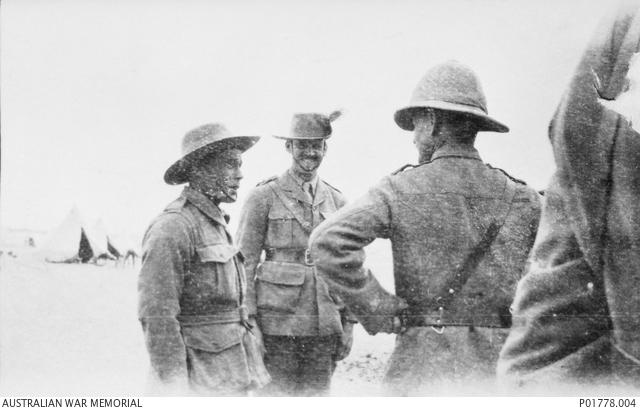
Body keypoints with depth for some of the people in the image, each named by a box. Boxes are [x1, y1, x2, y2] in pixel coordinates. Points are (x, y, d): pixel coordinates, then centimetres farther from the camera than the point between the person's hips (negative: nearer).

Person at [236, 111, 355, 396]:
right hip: (278, 324, -4)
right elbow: (245, 263, -3)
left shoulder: (336, 201, 11)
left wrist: (348, 323, 9)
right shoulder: (264, 197, -2)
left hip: (324, 327, 4)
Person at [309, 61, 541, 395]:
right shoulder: (519, 196, 3)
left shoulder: (401, 189, -4)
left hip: (422, 359, -2)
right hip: (496, 364, 2)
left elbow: (328, 242, -14)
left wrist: (379, 310, -7)